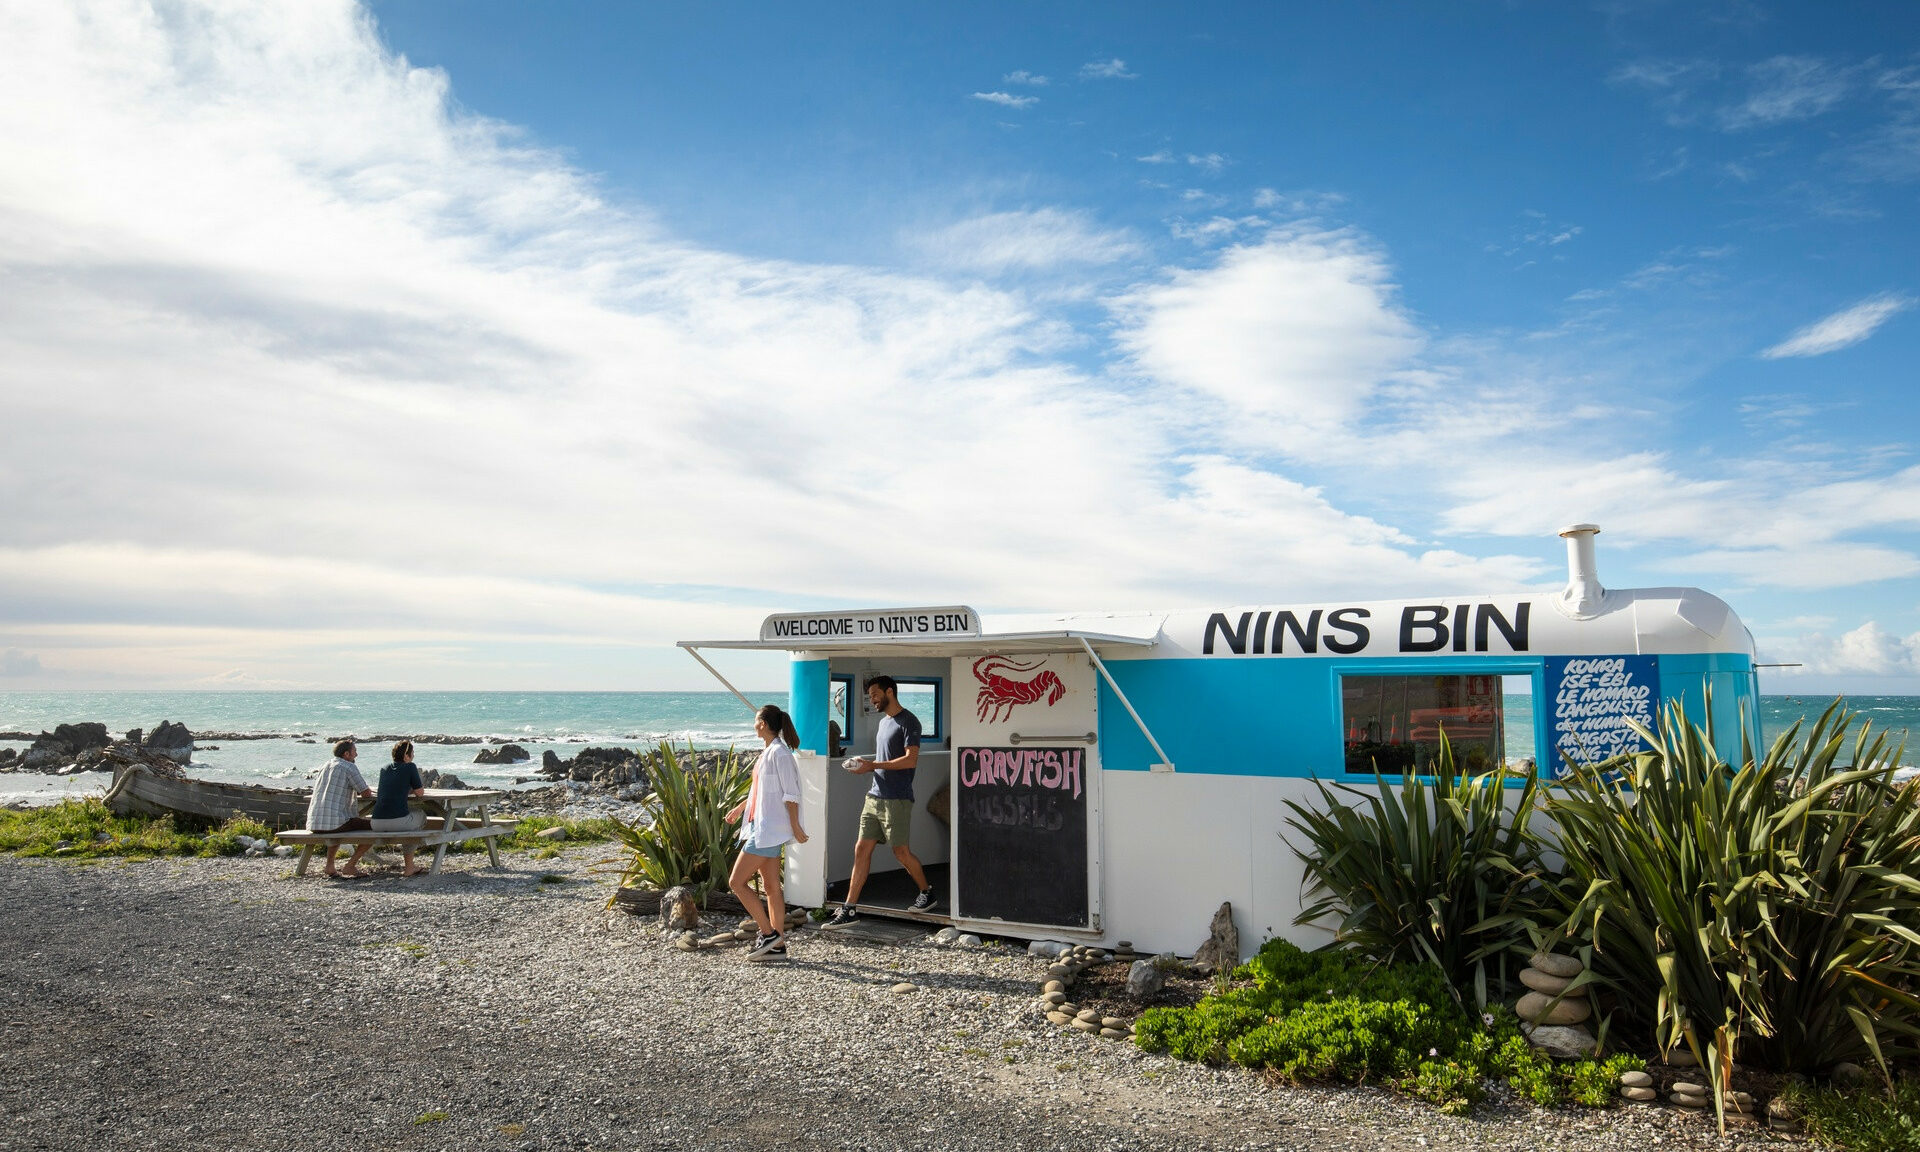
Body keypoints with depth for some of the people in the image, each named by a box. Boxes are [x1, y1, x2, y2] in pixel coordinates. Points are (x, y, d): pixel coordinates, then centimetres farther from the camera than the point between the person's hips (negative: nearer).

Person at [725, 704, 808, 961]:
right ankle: (777, 945, 12)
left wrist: (795, 825, -16)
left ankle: (768, 933, -2)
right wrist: (739, 808, 33)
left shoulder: (779, 753, -15)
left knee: (736, 882, -7)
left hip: (768, 830, -10)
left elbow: (791, 793, -16)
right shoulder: (768, 752, 14)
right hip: (761, 827, 10)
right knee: (770, 887, 9)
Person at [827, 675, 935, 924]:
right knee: (862, 849, 3)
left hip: (897, 799, -8)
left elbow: (911, 760, -19)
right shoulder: (883, 722, 19)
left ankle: (927, 893, 22)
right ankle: (849, 908, 5)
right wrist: (863, 765, 5)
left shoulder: (908, 722, -9)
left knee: (901, 851, -1)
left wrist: (873, 765, -18)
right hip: (875, 796, 8)